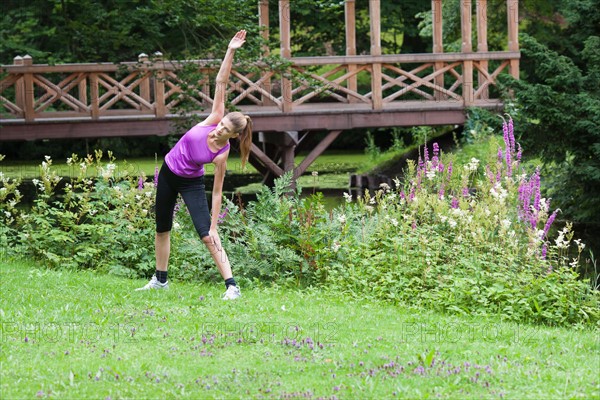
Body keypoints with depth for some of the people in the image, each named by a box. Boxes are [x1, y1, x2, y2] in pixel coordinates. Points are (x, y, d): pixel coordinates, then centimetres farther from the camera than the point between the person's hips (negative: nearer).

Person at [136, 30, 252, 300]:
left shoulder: (222, 154, -25)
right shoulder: (214, 119, -18)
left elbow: (217, 192, -21)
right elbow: (221, 82, -22)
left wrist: (213, 226, -23)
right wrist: (230, 52, -31)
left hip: (191, 183, -5)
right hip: (168, 174, 5)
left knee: (207, 235, -18)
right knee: (162, 228, 17)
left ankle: (232, 287, -18)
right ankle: (160, 280, 34)